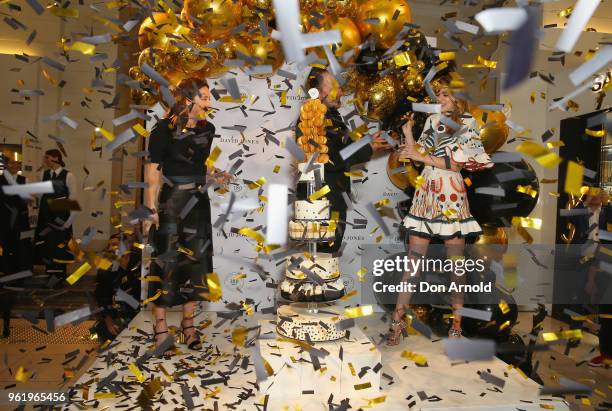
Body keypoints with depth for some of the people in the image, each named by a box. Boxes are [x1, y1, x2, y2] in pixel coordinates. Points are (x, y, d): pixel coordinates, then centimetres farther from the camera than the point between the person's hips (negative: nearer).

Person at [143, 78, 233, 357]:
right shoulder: (165, 129, -9)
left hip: (198, 202, 6)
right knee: (167, 261, 0)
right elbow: (153, 170, -11)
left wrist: (215, 176, 0)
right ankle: (160, 326, 14)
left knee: (195, 260, 9)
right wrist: (151, 209, -16)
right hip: (171, 202, -6)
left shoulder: (207, 129, 8)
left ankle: (188, 323, 23)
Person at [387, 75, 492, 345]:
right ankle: (397, 321, 5)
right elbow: (417, 156, 11)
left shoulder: (468, 124, 5)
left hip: (452, 194, -3)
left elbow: (459, 163, -7)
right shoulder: (432, 120, 17)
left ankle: (457, 323, 13)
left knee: (456, 262, 2)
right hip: (426, 193, 3)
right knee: (414, 258, 1)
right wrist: (408, 133, 1)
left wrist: (425, 157, -10)